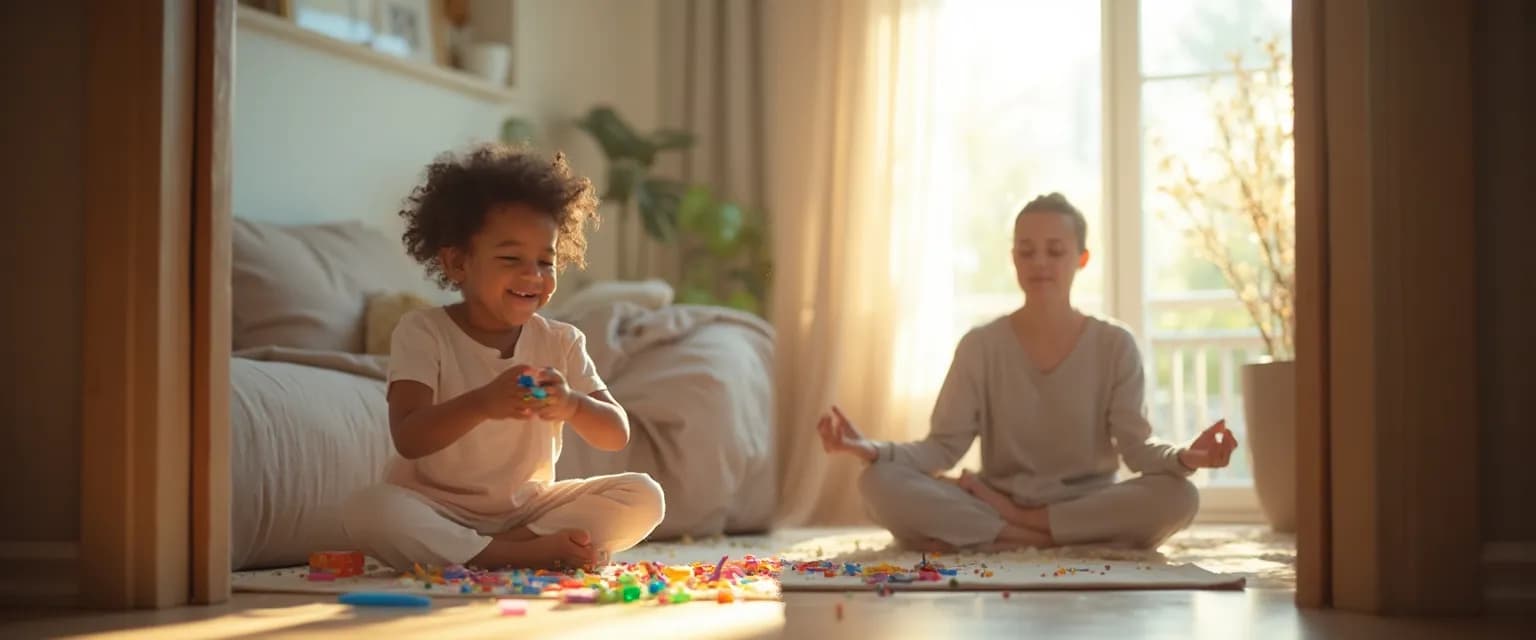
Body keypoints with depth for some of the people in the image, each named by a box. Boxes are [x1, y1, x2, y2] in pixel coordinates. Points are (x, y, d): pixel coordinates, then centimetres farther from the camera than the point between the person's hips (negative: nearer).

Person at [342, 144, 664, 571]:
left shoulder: (561, 342, 1)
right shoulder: (422, 332, -9)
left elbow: (617, 435, -5)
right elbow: (408, 439, -21)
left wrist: (572, 405, -29)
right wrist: (481, 404, -40)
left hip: (527, 505, 3)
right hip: (437, 508, -3)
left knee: (644, 496, -14)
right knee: (366, 510, -35)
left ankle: (514, 543, -21)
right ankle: (525, 554, -28)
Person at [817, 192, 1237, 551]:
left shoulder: (1114, 346, 2)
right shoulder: (980, 347, 3)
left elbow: (1136, 444, -7)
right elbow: (944, 447, -4)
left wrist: (1182, 458, -31)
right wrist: (873, 450, -24)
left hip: (1089, 507, 1)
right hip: (996, 503, 0)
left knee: (1177, 497, -33)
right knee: (880, 484, -24)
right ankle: (1044, 541, -27)